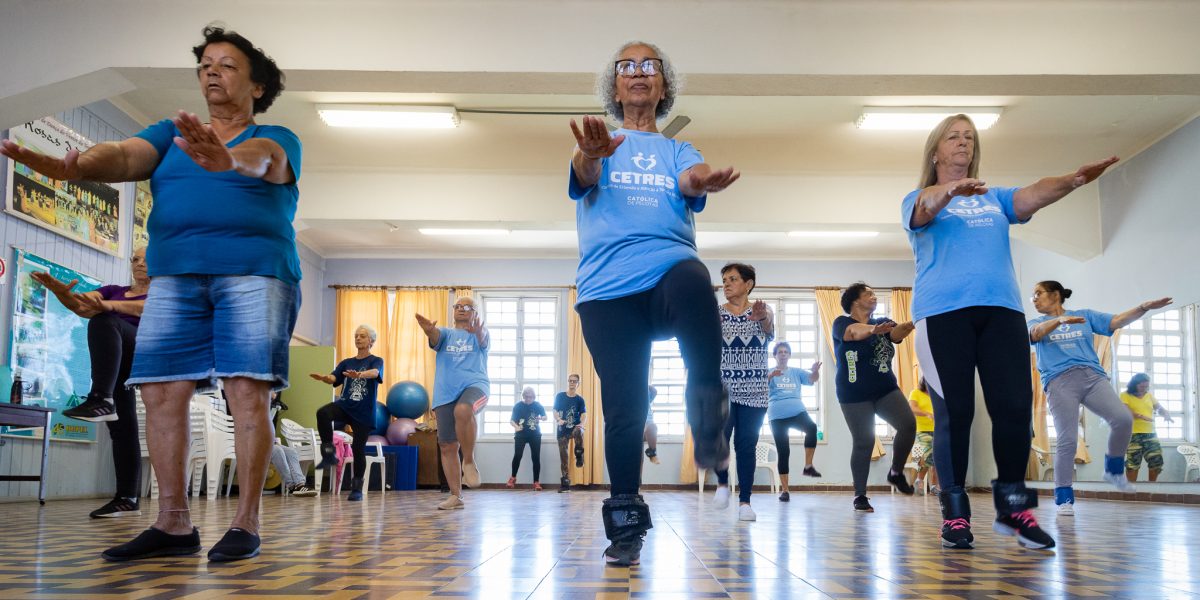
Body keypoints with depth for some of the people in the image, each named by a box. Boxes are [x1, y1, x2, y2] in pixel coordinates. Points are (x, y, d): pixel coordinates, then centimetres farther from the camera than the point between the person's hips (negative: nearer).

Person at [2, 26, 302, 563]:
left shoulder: (277, 140, 9)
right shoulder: (170, 134, 20)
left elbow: (261, 159, -16)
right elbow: (125, 156, -1)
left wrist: (226, 158, -41)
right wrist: (74, 165, -24)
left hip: (253, 271, -4)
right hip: (175, 275, 4)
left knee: (248, 393, -13)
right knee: (162, 392, -5)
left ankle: (245, 524, -7)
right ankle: (173, 525, 2)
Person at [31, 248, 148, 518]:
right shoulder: (114, 290, 24)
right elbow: (80, 304, 4)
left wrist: (107, 305, -30)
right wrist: (60, 291, -20)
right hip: (113, 367, 6)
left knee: (104, 321, -32)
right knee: (121, 429, -2)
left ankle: (101, 400, -43)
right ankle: (128, 499, -3)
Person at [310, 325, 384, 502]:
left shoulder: (376, 361, 1)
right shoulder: (346, 362, 13)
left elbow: (374, 373, -22)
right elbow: (334, 378, -3)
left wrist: (359, 375, -46)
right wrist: (323, 377, -28)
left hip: (364, 412, -3)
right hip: (344, 405, 3)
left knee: (358, 449, -2)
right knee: (322, 413, -28)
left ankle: (357, 489, 13)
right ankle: (329, 454, -19)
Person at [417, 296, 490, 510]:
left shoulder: (479, 335, 11)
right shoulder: (445, 334, 17)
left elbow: (483, 339, -15)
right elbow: (435, 337, -8)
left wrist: (478, 330, -42)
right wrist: (428, 330, -35)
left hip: (474, 385, -3)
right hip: (446, 392, 4)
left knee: (462, 411, -37)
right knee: (447, 446, 1)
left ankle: (469, 461, -19)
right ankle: (456, 496, 12)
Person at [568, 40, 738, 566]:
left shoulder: (678, 151, 19)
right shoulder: (599, 148, 16)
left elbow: (691, 178, -4)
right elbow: (584, 174, -7)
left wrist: (706, 181, -31)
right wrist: (592, 153, -34)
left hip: (669, 272, 0)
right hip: (606, 291, 1)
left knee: (692, 280, -37)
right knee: (623, 408, -4)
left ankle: (707, 420, -27)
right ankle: (625, 523, 13)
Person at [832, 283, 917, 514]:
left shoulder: (882, 323, 10)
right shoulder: (842, 323, -5)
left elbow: (898, 333, -12)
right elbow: (855, 332, -29)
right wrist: (873, 329, -52)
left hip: (885, 389, 4)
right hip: (855, 394, -4)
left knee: (908, 425, -16)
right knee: (864, 442, -5)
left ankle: (896, 473, 7)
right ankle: (860, 495, 8)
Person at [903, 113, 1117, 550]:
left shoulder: (994, 198, 22)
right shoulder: (921, 199, 12)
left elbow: (1033, 195, 1)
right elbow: (925, 208, -13)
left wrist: (1073, 179, -21)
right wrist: (952, 190, -37)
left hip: (1001, 310, 3)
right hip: (942, 313, -3)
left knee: (1015, 407, -6)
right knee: (954, 413, -5)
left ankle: (1012, 507, 7)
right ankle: (954, 512, 3)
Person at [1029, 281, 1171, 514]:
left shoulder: (1085, 315, 21)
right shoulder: (1037, 323, 16)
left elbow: (1116, 321, 11)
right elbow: (1036, 333, -8)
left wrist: (1144, 307, -5)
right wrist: (1060, 320, -28)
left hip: (1093, 376, 2)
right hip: (1060, 381, -2)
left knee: (1123, 419, -19)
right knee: (1067, 440, -12)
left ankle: (1114, 470, 5)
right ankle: (1064, 498, -4)